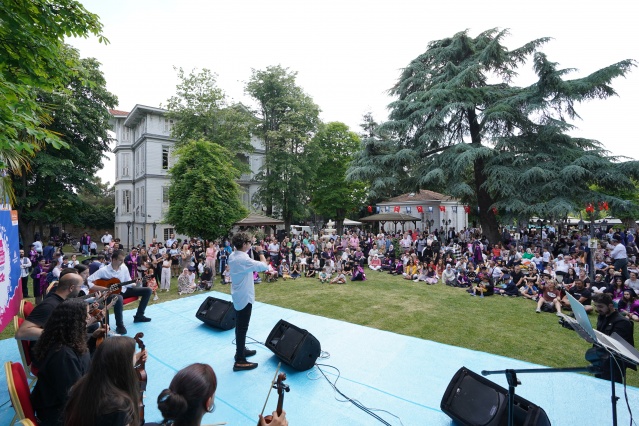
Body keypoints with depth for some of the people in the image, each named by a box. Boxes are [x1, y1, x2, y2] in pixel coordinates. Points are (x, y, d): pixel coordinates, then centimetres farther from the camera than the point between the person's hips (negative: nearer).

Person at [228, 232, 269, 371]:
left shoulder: (232, 256, 1)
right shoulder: (244, 259, -28)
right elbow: (264, 266, -27)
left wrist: (250, 249, 8)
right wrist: (261, 252, -13)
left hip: (237, 296, 10)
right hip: (244, 297, -10)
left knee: (239, 326, 22)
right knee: (242, 328, 0)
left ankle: (241, 349, 39)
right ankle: (239, 361, 10)